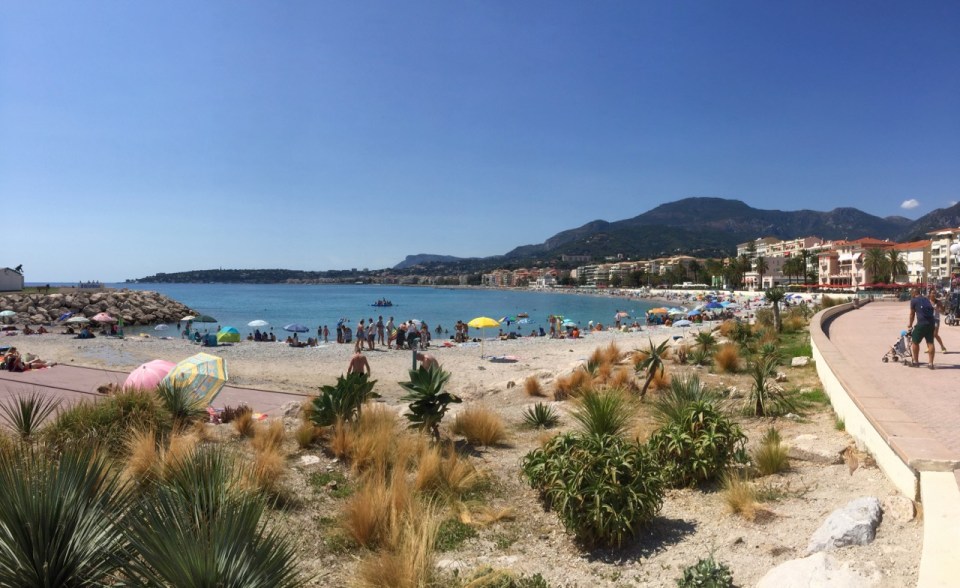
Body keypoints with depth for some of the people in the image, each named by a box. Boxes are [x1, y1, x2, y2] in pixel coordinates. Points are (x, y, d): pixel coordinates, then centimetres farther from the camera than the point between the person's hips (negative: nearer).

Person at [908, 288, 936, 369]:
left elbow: (912, 314, 10)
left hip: (922, 323, -6)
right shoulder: (926, 299, 20)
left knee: (915, 342, 8)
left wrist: (910, 324, 26)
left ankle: (916, 362, 14)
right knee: (930, 343, 8)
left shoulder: (913, 300, 2)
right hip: (931, 323, 6)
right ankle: (931, 363, 9)